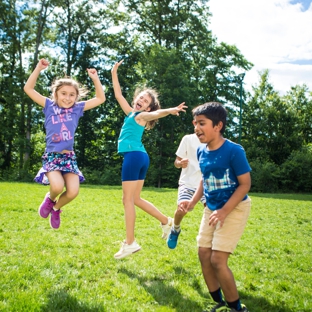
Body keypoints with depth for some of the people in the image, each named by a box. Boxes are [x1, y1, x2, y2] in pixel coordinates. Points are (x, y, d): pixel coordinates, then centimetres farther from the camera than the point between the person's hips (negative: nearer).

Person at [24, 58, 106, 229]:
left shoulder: (77, 108, 9)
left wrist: (95, 78, 2)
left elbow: (101, 98, 9)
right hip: (52, 156, -2)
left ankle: (56, 208, 21)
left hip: (69, 157, 2)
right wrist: (38, 68, -6)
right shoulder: (49, 106, 5)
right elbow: (28, 89, 1)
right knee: (57, 186, -28)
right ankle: (50, 199, 10)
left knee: (73, 191, -12)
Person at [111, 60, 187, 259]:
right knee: (135, 199, 14)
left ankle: (130, 243, -3)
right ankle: (166, 221, 22)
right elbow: (118, 95, 30)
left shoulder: (141, 116, -2)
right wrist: (114, 74, 29)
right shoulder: (131, 113, 20)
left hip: (134, 156, -9)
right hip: (140, 157, 9)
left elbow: (156, 114, -24)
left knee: (128, 200, -6)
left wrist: (170, 110, -45)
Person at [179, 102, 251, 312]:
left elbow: (245, 184, -18)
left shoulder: (234, 151, -22)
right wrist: (193, 202, -1)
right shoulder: (202, 152, -1)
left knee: (218, 259, -11)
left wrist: (224, 211, -24)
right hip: (211, 208, 8)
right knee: (204, 254, 8)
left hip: (235, 208, -7)